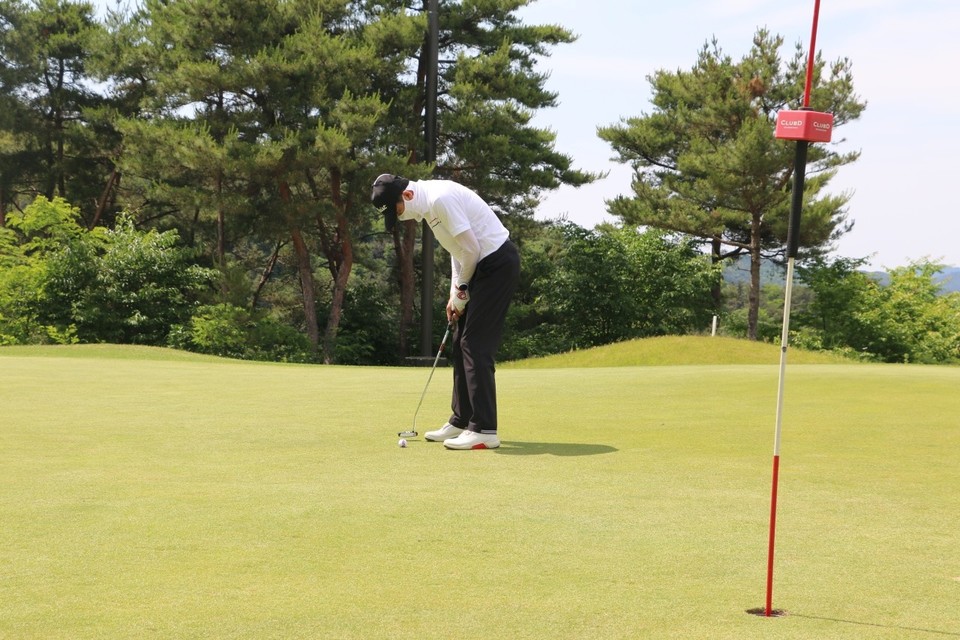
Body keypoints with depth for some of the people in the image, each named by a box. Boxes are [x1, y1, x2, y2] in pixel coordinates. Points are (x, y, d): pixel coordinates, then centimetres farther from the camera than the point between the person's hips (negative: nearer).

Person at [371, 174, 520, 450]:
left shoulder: (440, 199, -21)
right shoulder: (429, 203, 11)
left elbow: (471, 249, -20)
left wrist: (460, 290, -5)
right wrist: (455, 294, 12)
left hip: (497, 262, -10)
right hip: (482, 266, 10)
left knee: (476, 345, -12)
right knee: (461, 345, 13)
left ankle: (485, 430, -12)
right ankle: (462, 421, 21)